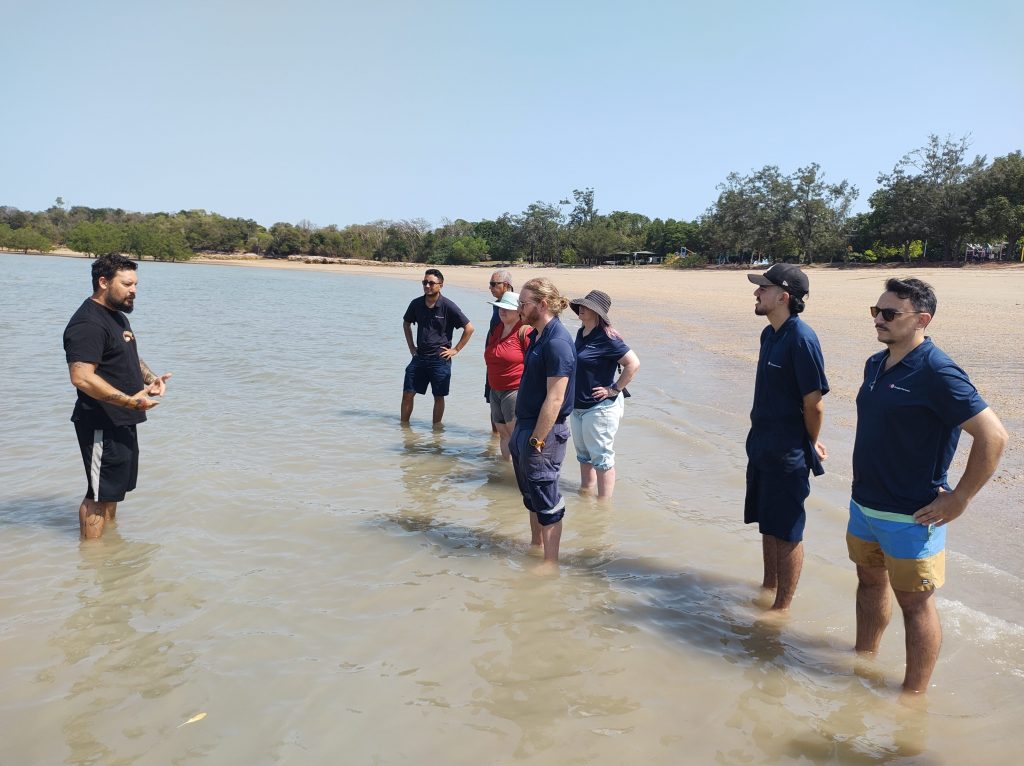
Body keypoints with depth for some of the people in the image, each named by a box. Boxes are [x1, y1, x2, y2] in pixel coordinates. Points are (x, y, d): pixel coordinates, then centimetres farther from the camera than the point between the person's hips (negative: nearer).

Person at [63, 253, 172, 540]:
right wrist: (130, 401, -32)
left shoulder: (117, 316, 14)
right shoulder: (87, 323, -20)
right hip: (101, 426, -10)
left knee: (114, 488, 20)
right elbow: (82, 377, -29)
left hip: (121, 422, 10)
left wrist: (149, 378, 7)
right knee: (99, 494, 0)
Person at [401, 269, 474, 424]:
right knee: (407, 393, 4)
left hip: (440, 359, -4)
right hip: (419, 357, 4)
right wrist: (411, 347, 13)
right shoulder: (416, 304, 2)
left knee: (438, 397, 5)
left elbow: (469, 328, -7)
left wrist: (455, 350, -7)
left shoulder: (448, 306, -10)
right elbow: (406, 323, 21)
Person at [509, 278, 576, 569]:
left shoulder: (557, 342, -20)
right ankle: (536, 544, 38)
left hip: (543, 431, -10)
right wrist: (520, 434, 16)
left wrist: (537, 440, -21)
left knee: (546, 499, 1)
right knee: (530, 493, 22)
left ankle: (551, 562, 13)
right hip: (525, 426, 10)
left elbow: (555, 398, -23)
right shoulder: (536, 336, 10)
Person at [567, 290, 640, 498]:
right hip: (578, 406, 9)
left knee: (601, 458, -1)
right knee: (584, 455, 21)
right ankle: (584, 495, 37)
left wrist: (614, 390, -20)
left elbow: (633, 363, -24)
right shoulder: (581, 333, 7)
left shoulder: (606, 338, -19)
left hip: (600, 407, -9)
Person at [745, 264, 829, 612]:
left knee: (786, 531, 3)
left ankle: (782, 608, 17)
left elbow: (814, 404, -18)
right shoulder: (769, 334, 8)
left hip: (788, 452, -9)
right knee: (767, 522, 21)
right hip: (762, 445, 9)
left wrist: (810, 446, -5)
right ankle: (768, 587, 38)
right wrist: (761, 436, 14)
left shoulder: (801, 338, -21)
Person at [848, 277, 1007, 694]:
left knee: (915, 602, 5)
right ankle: (863, 660, 39)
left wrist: (958, 499, -18)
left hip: (910, 516, -8)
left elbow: (993, 435, -22)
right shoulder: (876, 364, 6)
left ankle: (913, 696, 19)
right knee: (869, 582, 21)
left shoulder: (937, 373, -19)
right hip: (864, 504, 8)